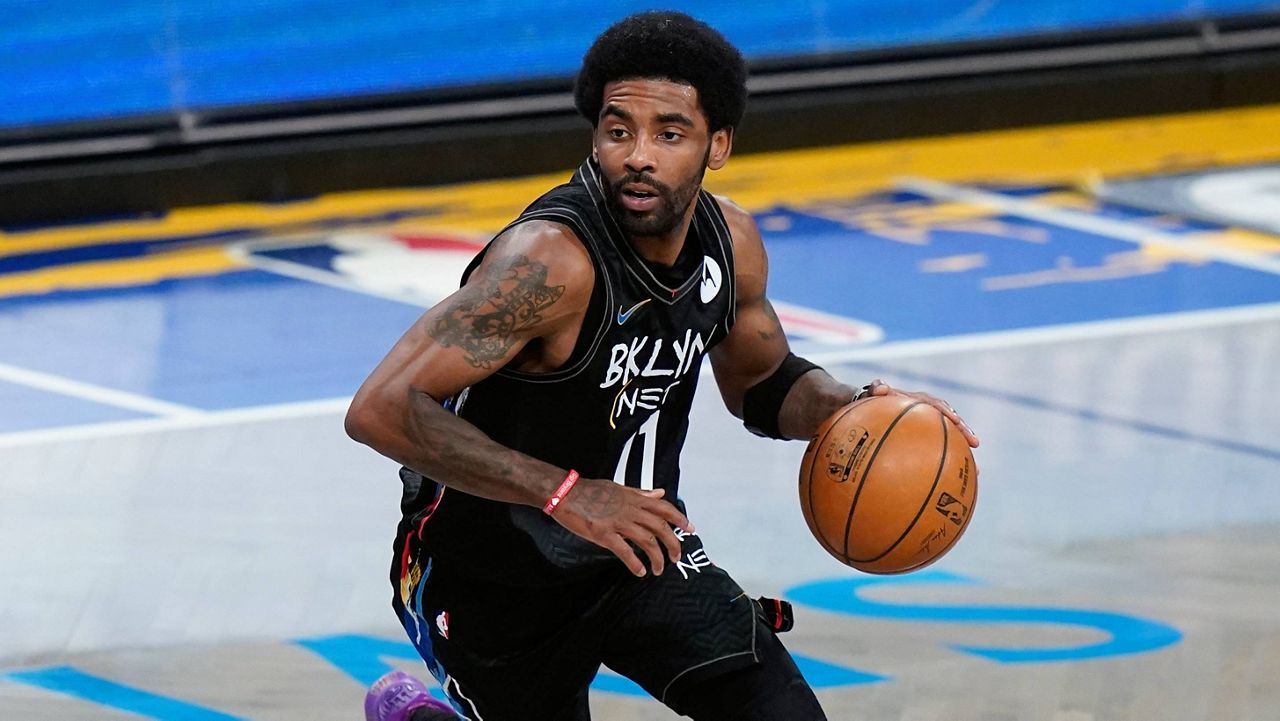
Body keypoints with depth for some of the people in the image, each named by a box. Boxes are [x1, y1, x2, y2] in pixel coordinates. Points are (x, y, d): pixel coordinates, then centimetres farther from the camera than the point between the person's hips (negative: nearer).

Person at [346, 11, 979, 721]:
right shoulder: (552, 258, -31)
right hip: (490, 577, -6)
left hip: (638, 539, 6)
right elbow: (381, 410, -37)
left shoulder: (730, 243, -8)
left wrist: (855, 408, -8)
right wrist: (562, 493, -37)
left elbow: (763, 385, 14)